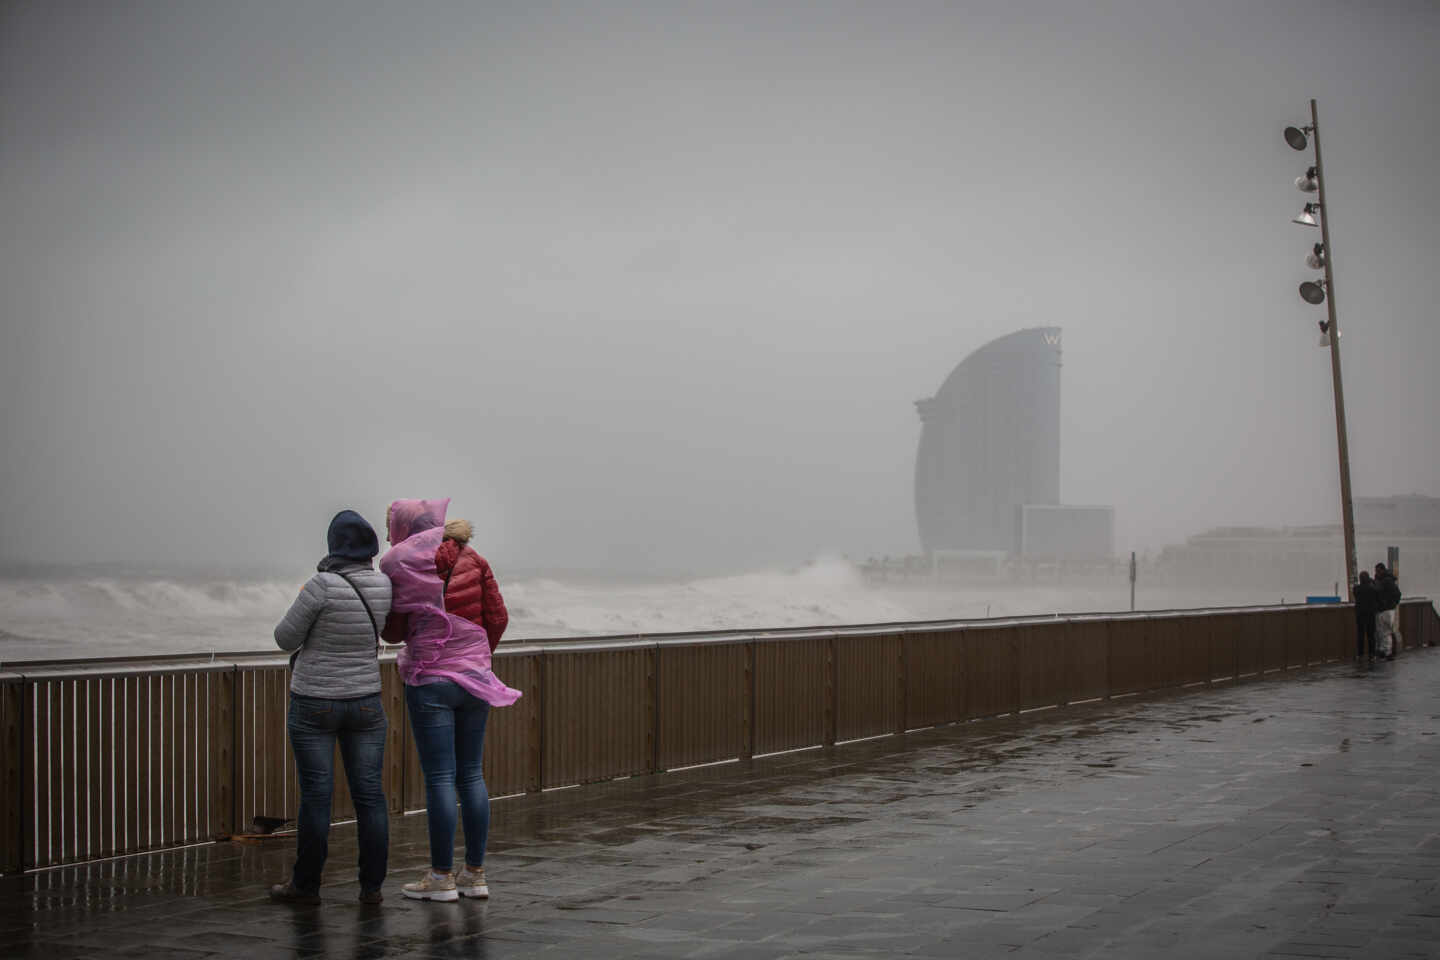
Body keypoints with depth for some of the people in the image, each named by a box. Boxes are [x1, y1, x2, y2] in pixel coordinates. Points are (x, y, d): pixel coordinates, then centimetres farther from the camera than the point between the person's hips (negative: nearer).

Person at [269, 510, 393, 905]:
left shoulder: (322, 586, -19)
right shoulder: (383, 586, -3)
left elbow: (285, 638, -9)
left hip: (314, 705, -4)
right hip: (365, 704, 4)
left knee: (315, 795, 2)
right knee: (370, 794, 6)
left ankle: (306, 884, 12)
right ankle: (372, 885, 9)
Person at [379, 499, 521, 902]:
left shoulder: (398, 569, -8)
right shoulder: (472, 560, 5)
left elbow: (394, 632, -3)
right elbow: (497, 618, 5)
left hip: (430, 680, -5)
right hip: (475, 678, 5)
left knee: (439, 778, -2)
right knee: (471, 775, 10)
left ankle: (441, 876, 1)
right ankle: (475, 873, 13)